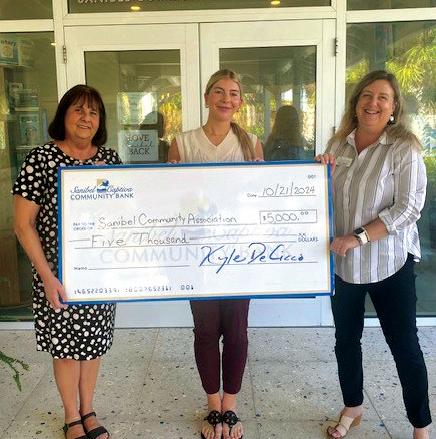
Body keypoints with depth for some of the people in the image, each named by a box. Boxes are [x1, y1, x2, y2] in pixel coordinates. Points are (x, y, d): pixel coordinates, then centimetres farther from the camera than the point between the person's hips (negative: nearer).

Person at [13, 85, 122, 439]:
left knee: (94, 341, 16)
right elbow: (23, 224, -10)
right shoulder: (41, 158, -11)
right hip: (59, 271, -4)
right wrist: (47, 277, -14)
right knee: (67, 343, 10)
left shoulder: (110, 158, 2)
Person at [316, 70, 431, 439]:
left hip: (389, 264, -5)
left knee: (404, 345, 6)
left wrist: (359, 236, -23)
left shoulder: (404, 148, -10)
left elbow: (409, 207, -17)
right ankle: (353, 407, 38)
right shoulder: (339, 143, 5)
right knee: (346, 339, 16)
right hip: (342, 262, 5)